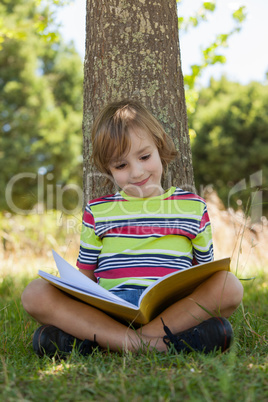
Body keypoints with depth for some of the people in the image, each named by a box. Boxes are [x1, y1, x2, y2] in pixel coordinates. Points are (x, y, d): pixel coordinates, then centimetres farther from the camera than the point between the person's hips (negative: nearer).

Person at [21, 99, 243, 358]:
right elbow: (84, 278, 15)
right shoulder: (97, 211, 16)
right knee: (35, 293, -21)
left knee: (228, 284, -28)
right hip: (107, 310, 0)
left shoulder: (193, 207, 16)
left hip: (173, 307, 0)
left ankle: (92, 340, -28)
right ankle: (151, 343, -32)